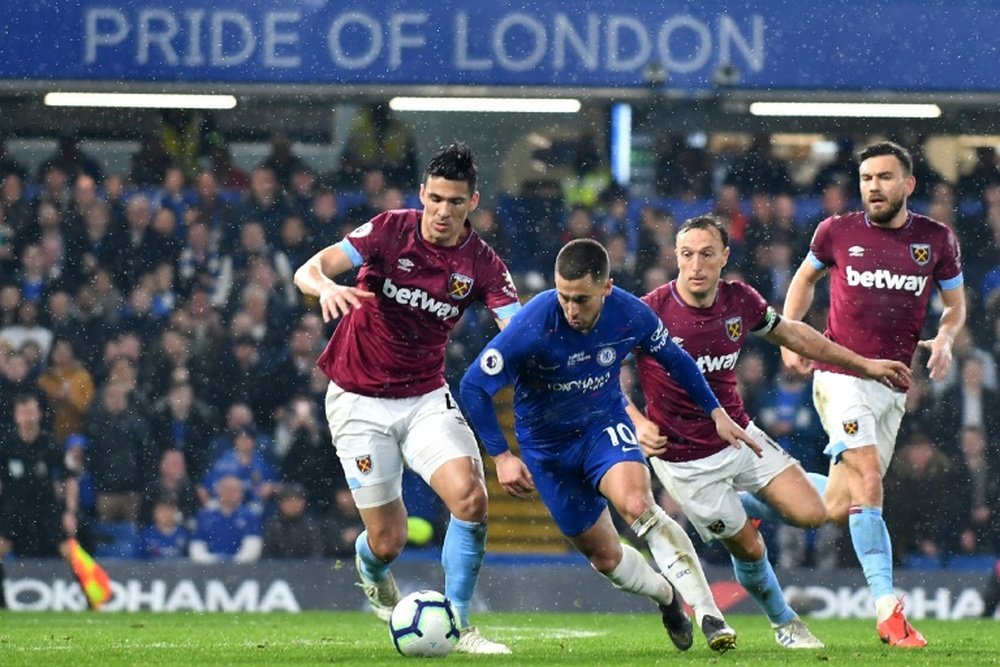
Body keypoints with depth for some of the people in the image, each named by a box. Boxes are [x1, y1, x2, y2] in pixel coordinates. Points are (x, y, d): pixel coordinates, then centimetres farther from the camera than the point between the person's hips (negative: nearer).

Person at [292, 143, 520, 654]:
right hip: (359, 401, -2)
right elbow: (308, 271, -17)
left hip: (427, 398, 2)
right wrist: (326, 287, -41)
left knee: (470, 496, -24)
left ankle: (457, 625, -9)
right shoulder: (391, 229, -11)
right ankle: (371, 569, 39)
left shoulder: (482, 264, -6)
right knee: (388, 541, -2)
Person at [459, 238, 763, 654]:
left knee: (637, 504, -30)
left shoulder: (630, 315, -19)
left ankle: (708, 615, -28)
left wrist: (716, 413, 5)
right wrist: (501, 456, -26)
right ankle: (667, 596, 39)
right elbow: (473, 386, -22)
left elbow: (674, 359, 3)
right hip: (547, 444, 0)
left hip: (605, 424, 0)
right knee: (604, 557, 6)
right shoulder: (533, 326, -30)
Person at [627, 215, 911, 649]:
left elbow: (790, 334, 11)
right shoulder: (649, 313, -21)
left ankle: (744, 506, 23)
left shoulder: (739, 300, -7)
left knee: (811, 514, -8)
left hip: (738, 437, 4)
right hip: (685, 461, -4)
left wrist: (865, 365, 15)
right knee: (748, 549, 1)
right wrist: (638, 424, -24)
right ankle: (783, 623, 30)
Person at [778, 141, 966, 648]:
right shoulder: (837, 232, 1)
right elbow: (805, 278, 19)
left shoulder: (936, 240, 4)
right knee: (868, 482, -21)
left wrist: (945, 337, -3)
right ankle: (888, 610, -22)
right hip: (841, 374, -4)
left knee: (838, 508, 5)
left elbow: (955, 302, 17)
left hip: (893, 386, 4)